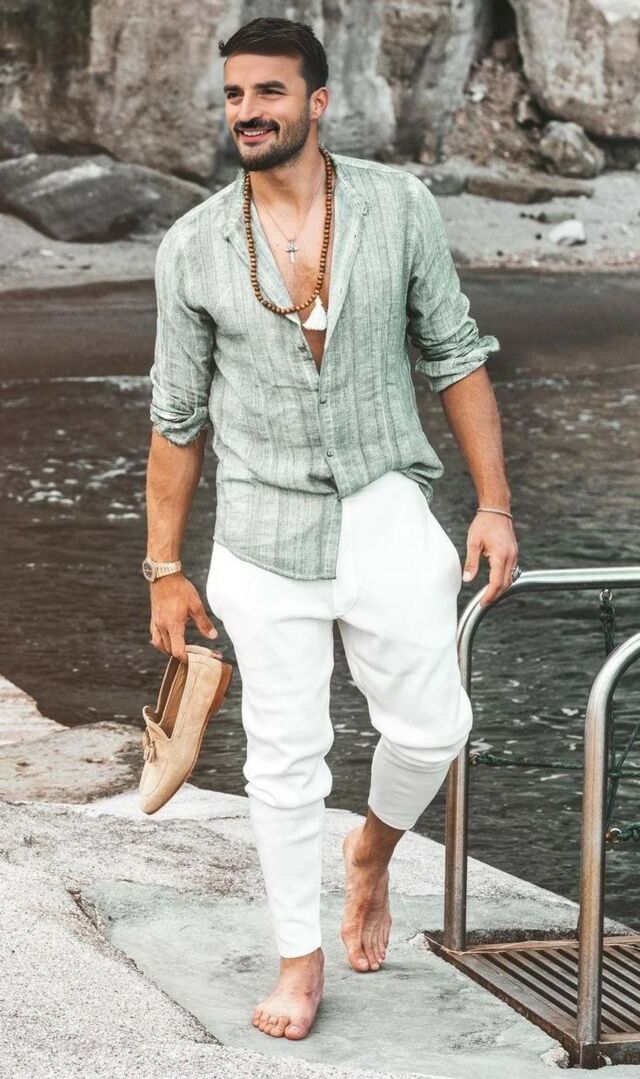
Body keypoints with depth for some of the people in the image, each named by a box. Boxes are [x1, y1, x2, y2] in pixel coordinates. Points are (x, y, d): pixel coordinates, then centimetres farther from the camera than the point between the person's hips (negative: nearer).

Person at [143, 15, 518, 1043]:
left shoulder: (400, 206, -4)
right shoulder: (192, 247, -3)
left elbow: (454, 357, 2)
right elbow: (178, 416, 4)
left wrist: (494, 506, -3)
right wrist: (165, 570, 4)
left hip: (388, 516, 0)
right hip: (265, 534, 0)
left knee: (432, 726, 3)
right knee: (284, 758, 5)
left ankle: (373, 851, 36)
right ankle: (301, 956, 22)